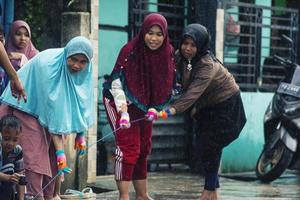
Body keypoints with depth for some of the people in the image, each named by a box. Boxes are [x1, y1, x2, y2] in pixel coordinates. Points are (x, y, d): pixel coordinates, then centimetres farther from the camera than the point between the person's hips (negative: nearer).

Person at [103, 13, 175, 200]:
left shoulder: (167, 53, -7)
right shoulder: (130, 51, -22)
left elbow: (167, 86, 2)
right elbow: (117, 83, -23)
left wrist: (155, 108, -8)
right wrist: (124, 112, -32)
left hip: (144, 105, 6)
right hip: (121, 102, -6)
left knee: (143, 149, 12)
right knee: (128, 148, -14)